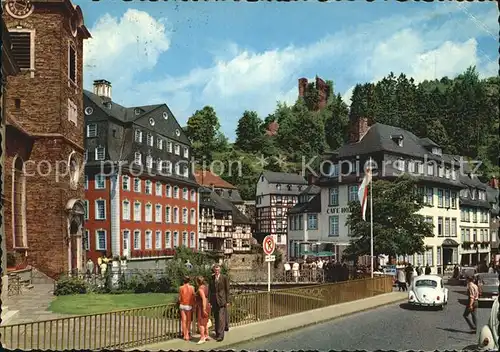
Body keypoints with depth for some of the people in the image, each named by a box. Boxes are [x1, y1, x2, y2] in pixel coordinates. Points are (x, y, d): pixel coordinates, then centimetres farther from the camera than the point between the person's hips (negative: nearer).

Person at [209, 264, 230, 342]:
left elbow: (227, 290, -2)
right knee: (216, 318, 11)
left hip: (222, 300, -4)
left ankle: (220, 335, -10)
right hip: (214, 301, 4)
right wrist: (210, 301, 5)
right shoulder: (211, 278, 6)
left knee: (221, 318, -10)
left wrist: (227, 301, -6)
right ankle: (217, 333, 20)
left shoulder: (224, 278, -4)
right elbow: (210, 290, 10)